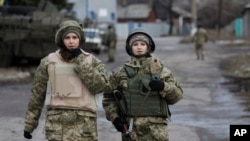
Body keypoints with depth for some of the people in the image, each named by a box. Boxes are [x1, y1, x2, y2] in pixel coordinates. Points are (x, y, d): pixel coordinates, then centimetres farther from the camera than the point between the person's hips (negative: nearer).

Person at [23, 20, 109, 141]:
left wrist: (80, 61, -9)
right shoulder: (49, 62, 6)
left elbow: (100, 85, -10)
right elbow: (37, 95, 11)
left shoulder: (91, 61, 7)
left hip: (84, 122, 1)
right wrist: (29, 124, 12)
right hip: (57, 121, 0)